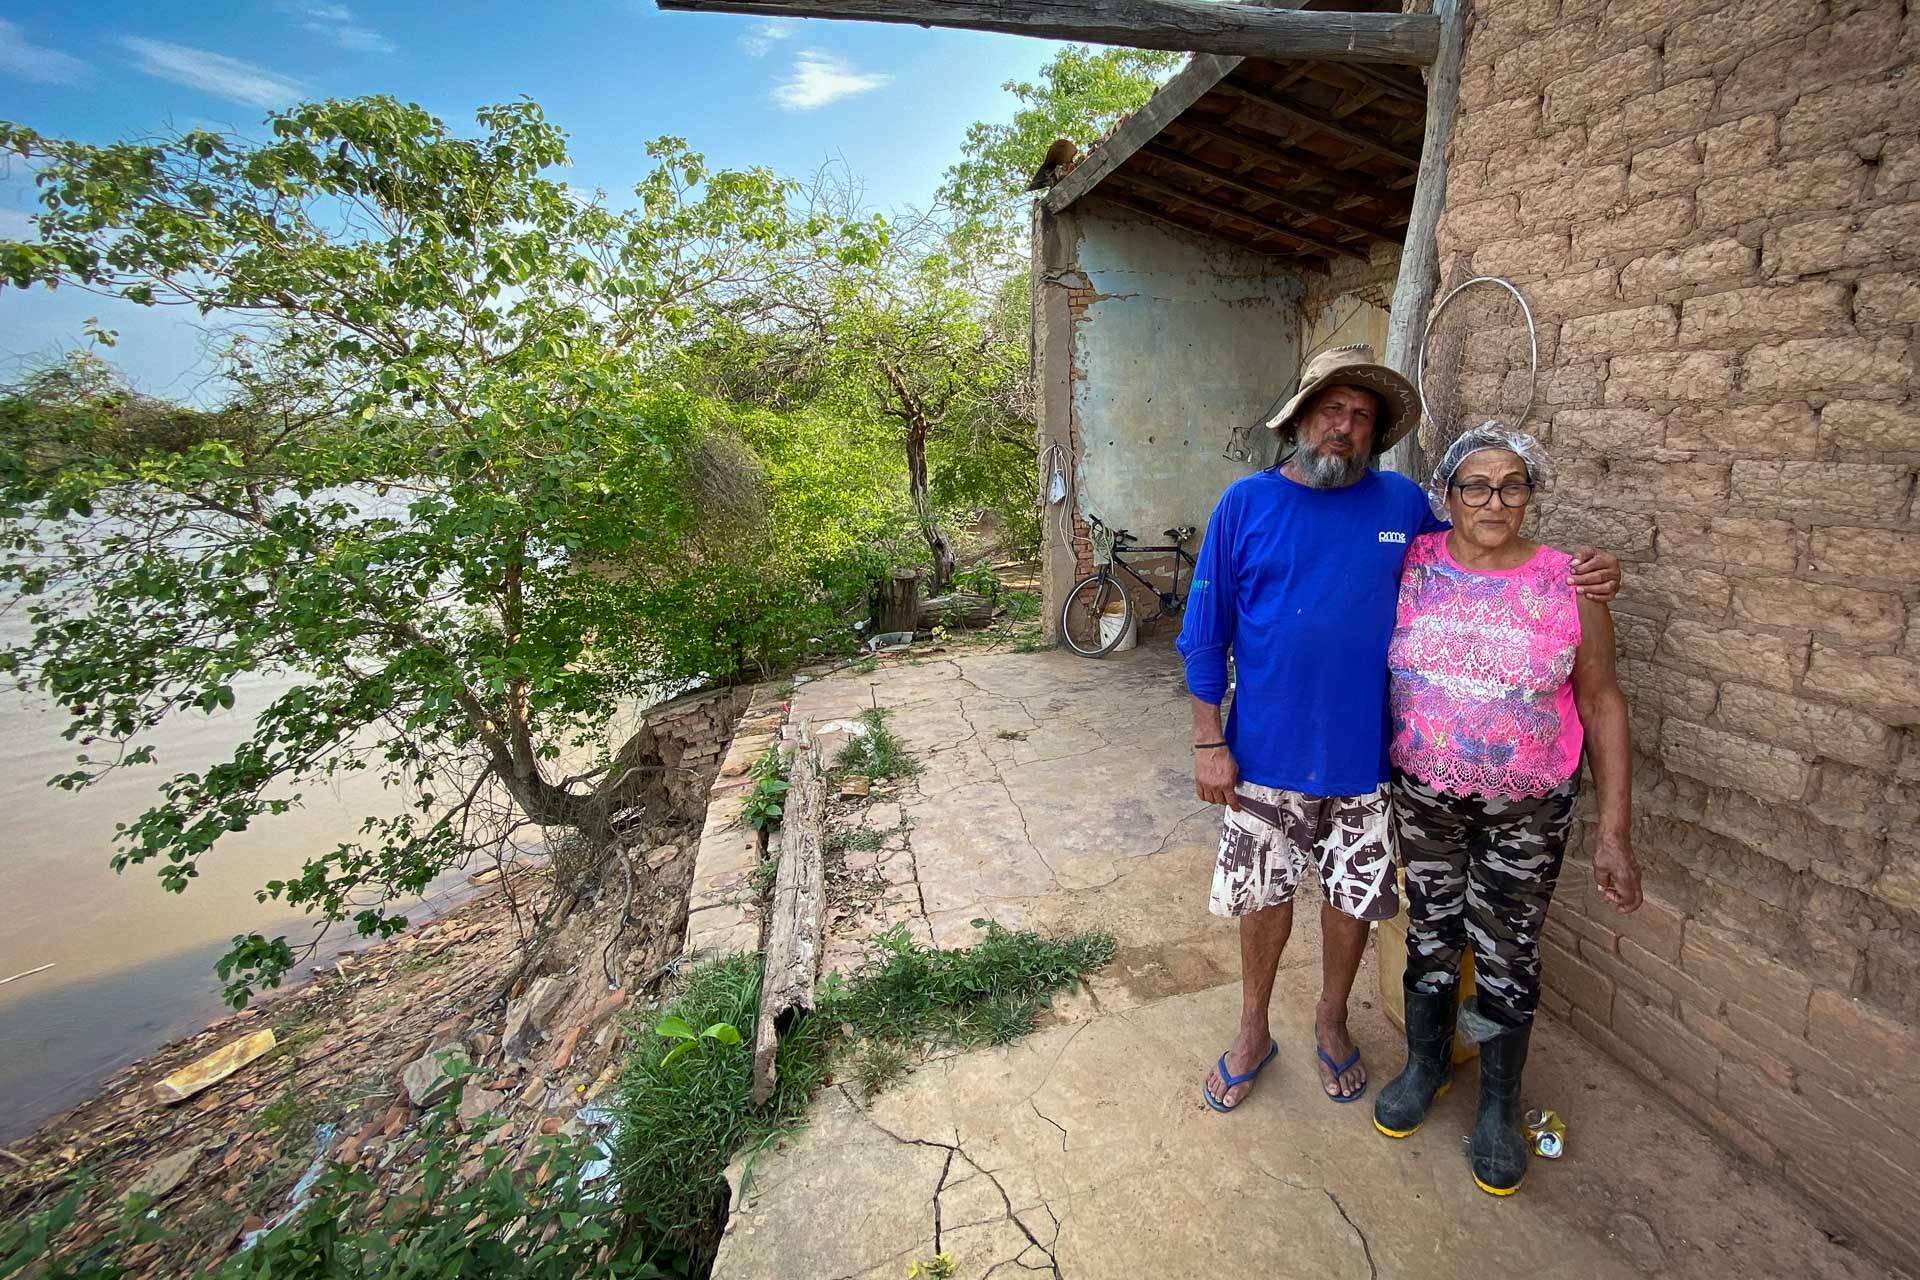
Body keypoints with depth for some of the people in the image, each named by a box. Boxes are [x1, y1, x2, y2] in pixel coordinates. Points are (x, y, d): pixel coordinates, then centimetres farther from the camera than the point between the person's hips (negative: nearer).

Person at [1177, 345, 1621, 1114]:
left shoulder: (1403, 503, 0)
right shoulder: (1247, 503, -5)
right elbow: (1207, 633, -5)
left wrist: (1579, 576, -3)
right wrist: (1209, 742, -7)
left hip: (1367, 759, 2)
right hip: (1267, 754, -1)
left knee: (1354, 898, 17)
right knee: (1262, 894, 13)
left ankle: (1332, 1019, 44)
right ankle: (1253, 1032, 37)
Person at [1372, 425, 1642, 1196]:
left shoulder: (1567, 584, -8)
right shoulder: (1410, 564, -6)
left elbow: (1602, 703, -3)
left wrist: (1614, 831, -5)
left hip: (1528, 808, -1)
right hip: (1423, 795, 1)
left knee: (1507, 953, 11)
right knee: (1430, 932, 16)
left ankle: (1499, 1105, 35)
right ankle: (1424, 1066, 41)